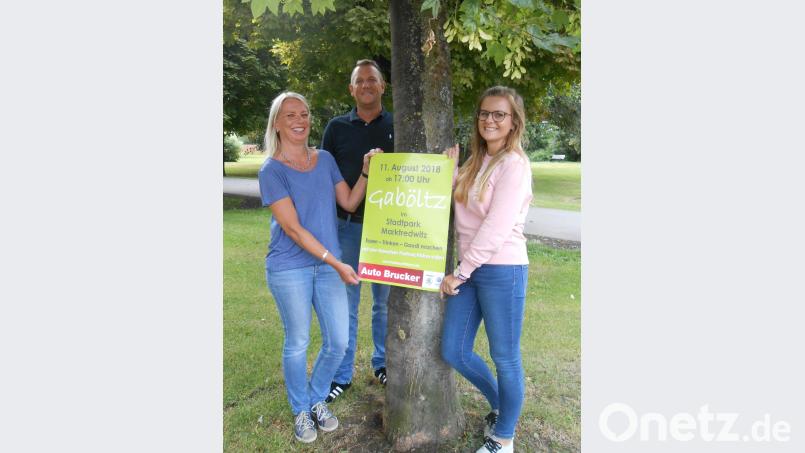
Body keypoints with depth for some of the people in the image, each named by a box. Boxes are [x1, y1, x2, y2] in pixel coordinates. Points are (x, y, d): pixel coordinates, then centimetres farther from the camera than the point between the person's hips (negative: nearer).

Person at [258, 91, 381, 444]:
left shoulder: (325, 160, 5)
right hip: (289, 269, -5)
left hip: (328, 265, 5)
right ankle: (301, 411, 31)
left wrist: (366, 171, -6)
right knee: (297, 343, 8)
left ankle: (317, 400, 32)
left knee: (338, 342, 7)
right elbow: (292, 228, -16)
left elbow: (349, 203, 8)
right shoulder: (271, 171, -11)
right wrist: (336, 263, -19)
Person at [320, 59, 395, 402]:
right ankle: (342, 374, 19)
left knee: (385, 301, 11)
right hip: (346, 225, 0)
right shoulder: (337, 127, 5)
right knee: (345, 302, 6)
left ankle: (383, 362, 30)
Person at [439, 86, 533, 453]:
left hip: (502, 271, -8)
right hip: (469, 270, 8)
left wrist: (460, 273, -13)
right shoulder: (475, 162, 14)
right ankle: (501, 407, 37)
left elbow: (496, 228, -17)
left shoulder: (514, 164, -11)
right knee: (454, 352, 11)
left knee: (505, 358, 7)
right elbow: (457, 210, 12)